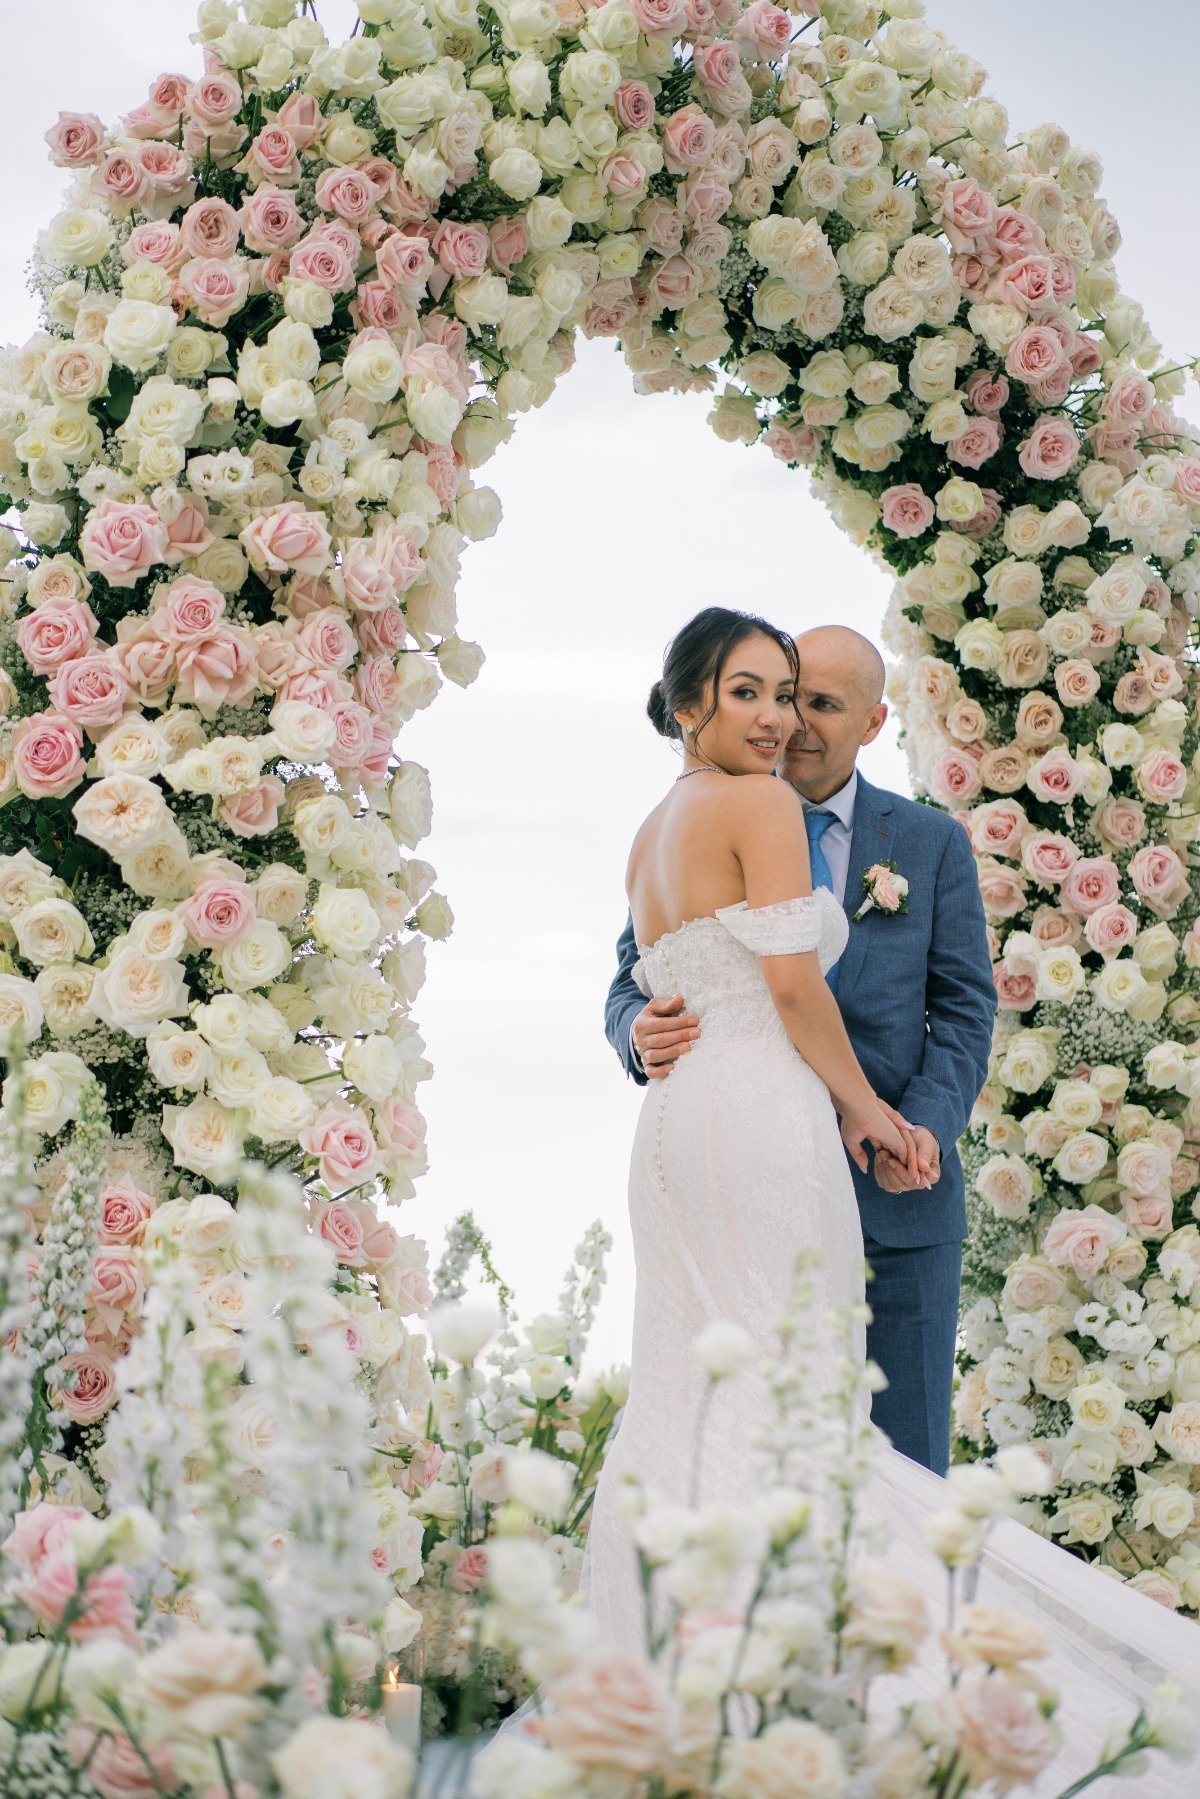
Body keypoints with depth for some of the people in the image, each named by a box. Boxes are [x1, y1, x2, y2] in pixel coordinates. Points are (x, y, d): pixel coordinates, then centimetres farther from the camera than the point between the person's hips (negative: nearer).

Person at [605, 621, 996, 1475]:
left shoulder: (932, 843, 9)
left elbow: (965, 1008, 5)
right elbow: (632, 986, 4)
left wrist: (929, 1126, -13)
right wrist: (643, 1036, -21)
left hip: (895, 1190, 1)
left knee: (905, 1461, 3)